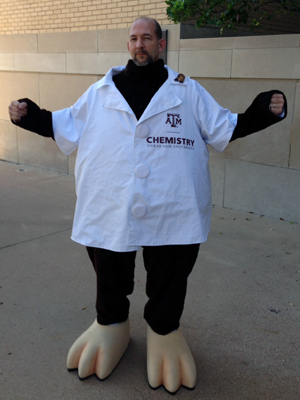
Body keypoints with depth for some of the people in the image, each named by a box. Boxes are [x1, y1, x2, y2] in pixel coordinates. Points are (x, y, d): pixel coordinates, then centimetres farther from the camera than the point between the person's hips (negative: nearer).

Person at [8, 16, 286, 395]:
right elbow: (67, 126, 17)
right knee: (110, 280, 17)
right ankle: (110, 326, 43)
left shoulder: (188, 91, 8)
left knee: (168, 284, 11)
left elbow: (223, 128, 8)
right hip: (109, 211, 2)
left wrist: (263, 112, -3)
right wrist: (30, 116, 8)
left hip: (173, 213, -1)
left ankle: (164, 334, 36)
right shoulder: (100, 91, 10)